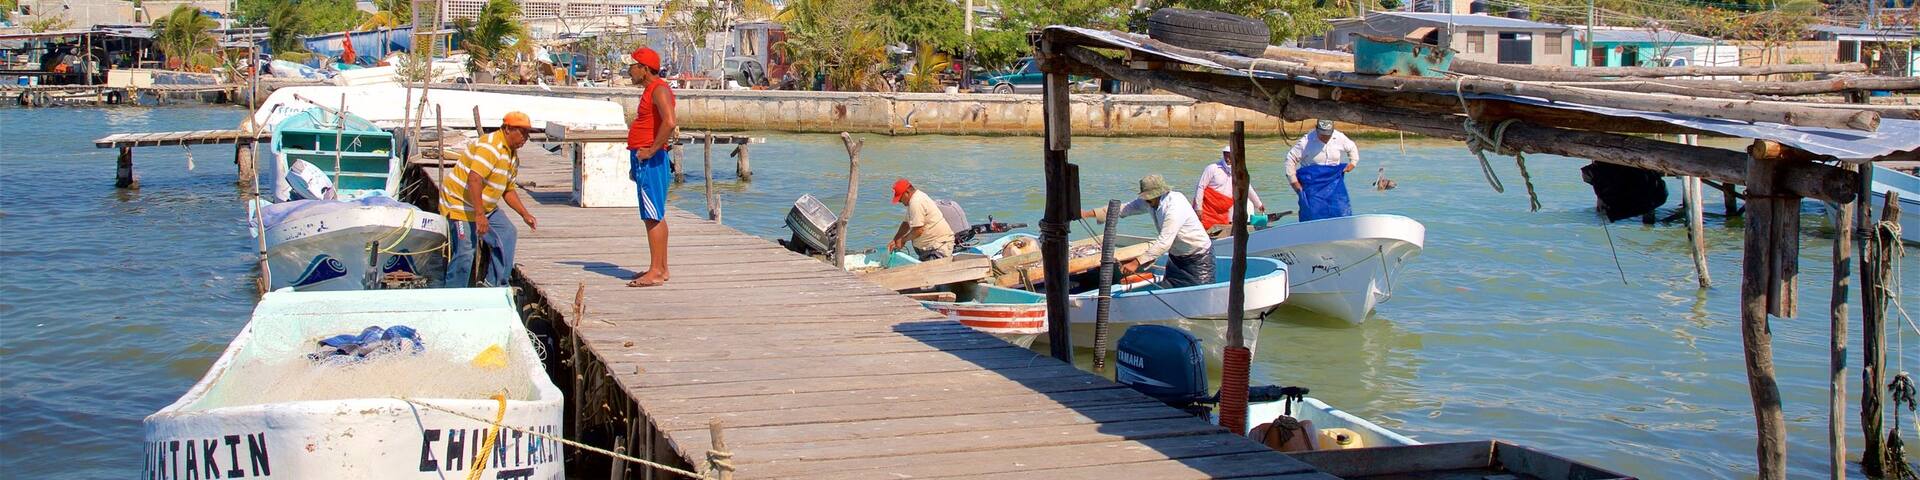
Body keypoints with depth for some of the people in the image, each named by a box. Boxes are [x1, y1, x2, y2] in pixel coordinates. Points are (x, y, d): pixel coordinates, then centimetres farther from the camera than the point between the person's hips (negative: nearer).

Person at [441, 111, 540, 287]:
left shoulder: (513, 155, 11)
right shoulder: (490, 147, -22)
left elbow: (508, 190, 21)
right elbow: (474, 179, -32)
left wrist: (525, 214, 12)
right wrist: (479, 215, -34)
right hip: (460, 203, -10)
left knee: (508, 235, 9)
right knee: (465, 252, -14)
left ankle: (494, 283, 16)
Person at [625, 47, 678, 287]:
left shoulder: (659, 89, -14)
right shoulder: (650, 89, 19)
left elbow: (670, 123, -29)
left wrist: (651, 150, -23)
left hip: (651, 161, -11)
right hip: (644, 161, 11)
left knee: (653, 217, -11)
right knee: (655, 216, 13)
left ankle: (656, 272, -12)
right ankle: (661, 268, 18)